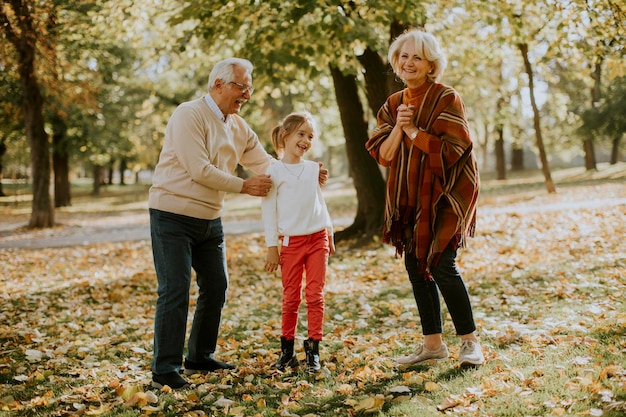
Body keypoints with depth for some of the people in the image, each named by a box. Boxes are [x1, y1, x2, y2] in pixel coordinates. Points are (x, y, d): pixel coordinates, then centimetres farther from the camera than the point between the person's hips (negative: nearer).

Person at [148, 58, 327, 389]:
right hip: (173, 216, -8)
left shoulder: (238, 127, 9)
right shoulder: (189, 115, -14)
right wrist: (244, 186, -15)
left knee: (216, 288, 11)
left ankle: (201, 357, 25)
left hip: (210, 219, 8)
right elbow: (199, 170, -21)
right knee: (174, 291, -10)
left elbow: (267, 165, 8)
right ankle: (165, 369, -2)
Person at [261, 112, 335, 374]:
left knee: (315, 295, 0)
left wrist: (329, 235, 18)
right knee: (291, 297, 2)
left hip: (317, 238, 3)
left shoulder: (313, 169, 11)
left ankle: (313, 349, 4)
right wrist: (272, 247, -5)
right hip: (291, 241, -3)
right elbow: (268, 210, -3)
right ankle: (287, 349, 14)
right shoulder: (275, 171, -3)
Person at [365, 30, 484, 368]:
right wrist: (399, 128, -14)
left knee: (440, 264, -13)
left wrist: (414, 132, -16)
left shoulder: (446, 99, -9)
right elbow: (383, 155, 2)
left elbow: (452, 149, -16)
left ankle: (469, 341, 3)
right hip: (409, 197, 6)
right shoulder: (392, 105, 8)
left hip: (447, 192, -6)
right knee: (415, 266, 7)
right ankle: (433, 343, 18)